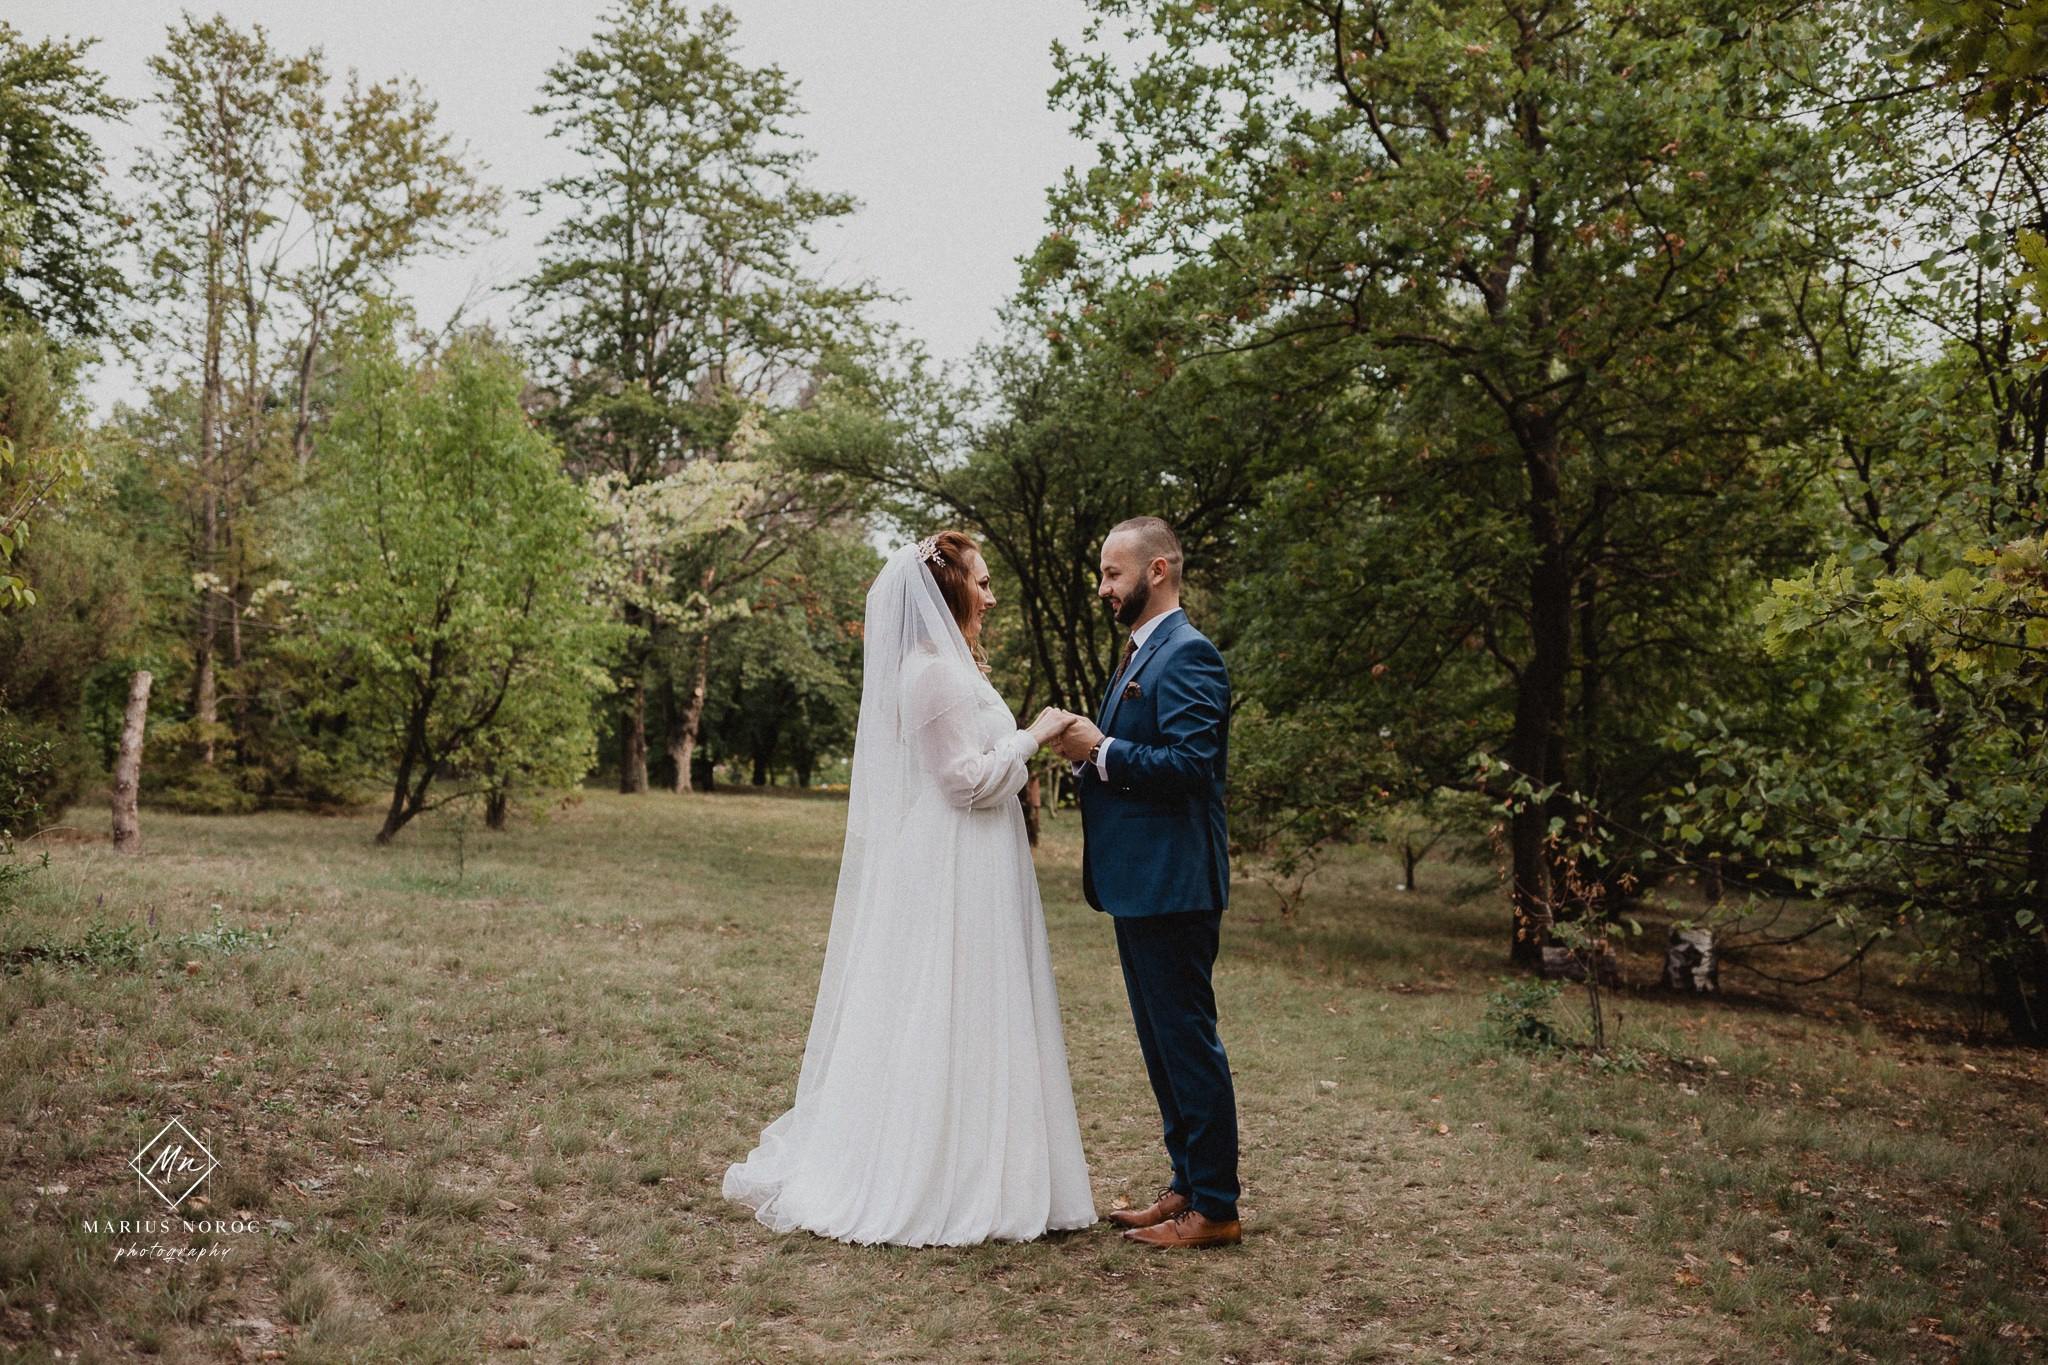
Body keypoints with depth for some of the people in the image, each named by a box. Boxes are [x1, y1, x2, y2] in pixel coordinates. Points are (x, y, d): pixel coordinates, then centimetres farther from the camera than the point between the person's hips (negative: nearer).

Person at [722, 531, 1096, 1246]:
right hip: (953, 874, -10)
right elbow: (967, 780, -18)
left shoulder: (940, 666, 17)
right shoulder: (936, 671, -16)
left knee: (917, 1023, 13)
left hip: (948, 872, 10)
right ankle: (938, 1186, 4)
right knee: (949, 1024, -4)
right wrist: (1033, 737, -11)